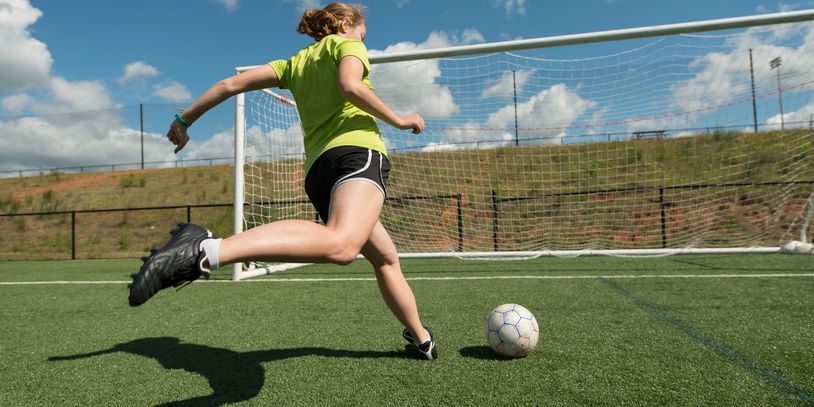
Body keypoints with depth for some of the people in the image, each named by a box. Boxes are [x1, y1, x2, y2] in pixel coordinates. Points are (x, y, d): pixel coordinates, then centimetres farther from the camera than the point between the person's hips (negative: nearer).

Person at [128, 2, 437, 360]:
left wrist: (185, 119, 30)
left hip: (318, 169, 8)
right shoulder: (346, 44, 15)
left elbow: (232, 83, 22)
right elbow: (350, 86, -9)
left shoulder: (295, 63, 30)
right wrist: (399, 121, 3)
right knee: (342, 243, -36)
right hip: (356, 149, -8)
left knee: (386, 259, 21)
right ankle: (206, 249, -49)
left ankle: (421, 338, 31)